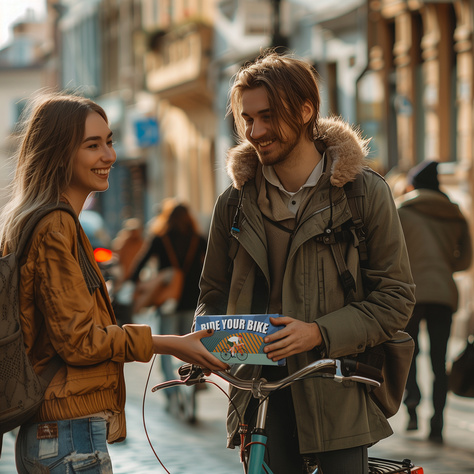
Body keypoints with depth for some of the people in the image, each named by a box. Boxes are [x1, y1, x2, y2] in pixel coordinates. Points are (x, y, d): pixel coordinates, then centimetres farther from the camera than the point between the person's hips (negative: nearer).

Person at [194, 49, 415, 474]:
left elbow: (396, 297, -4)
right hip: (261, 395, 2)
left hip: (338, 398, -2)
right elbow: (215, 291, 16)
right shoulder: (236, 200, 7)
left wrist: (319, 333, -18)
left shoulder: (366, 192, -2)